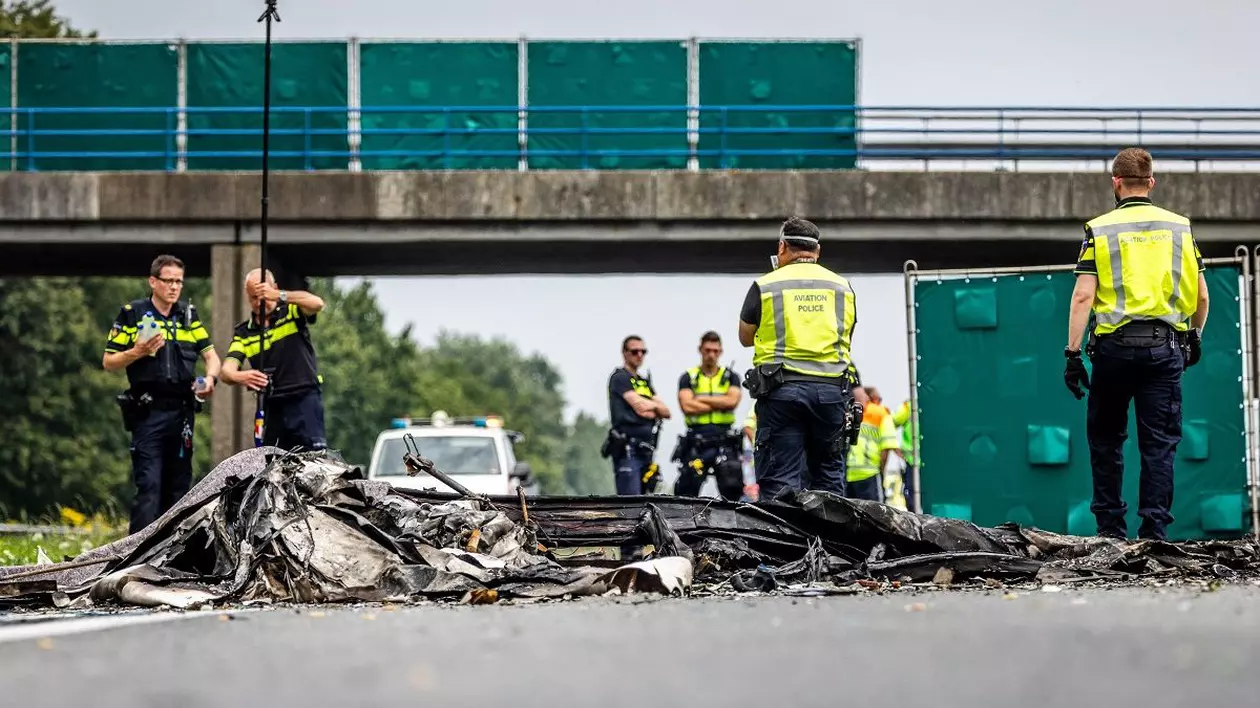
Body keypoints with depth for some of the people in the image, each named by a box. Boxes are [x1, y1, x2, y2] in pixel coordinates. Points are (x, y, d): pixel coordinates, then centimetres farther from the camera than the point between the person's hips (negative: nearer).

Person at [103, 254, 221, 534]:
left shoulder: (189, 315, 13)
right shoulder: (132, 314, 0)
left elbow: (210, 354, 15)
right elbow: (108, 362, 1)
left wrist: (210, 378, -6)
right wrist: (137, 353, -16)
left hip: (182, 413, 5)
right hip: (148, 413, -5)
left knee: (179, 485, 8)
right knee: (148, 486, -12)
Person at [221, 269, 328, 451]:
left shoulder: (292, 312, 2)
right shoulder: (243, 333, 9)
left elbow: (317, 304, -19)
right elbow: (227, 370, -3)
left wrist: (279, 296, -32)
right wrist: (239, 377, -29)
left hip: (305, 397, -4)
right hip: (272, 406, 4)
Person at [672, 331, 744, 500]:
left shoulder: (731, 377, 13)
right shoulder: (688, 377, 10)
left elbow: (732, 401, -6)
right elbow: (687, 406, -6)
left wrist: (701, 399, -3)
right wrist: (719, 404, -4)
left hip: (724, 441, 0)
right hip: (696, 441, 0)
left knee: (733, 489, -7)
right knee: (686, 491, -1)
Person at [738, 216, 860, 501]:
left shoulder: (765, 286, 3)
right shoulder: (842, 287, 12)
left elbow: (745, 337, 14)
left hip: (781, 390, -3)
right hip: (831, 388, 3)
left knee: (780, 480, -3)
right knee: (828, 477, 11)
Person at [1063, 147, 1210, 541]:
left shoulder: (1100, 230, 0)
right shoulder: (1179, 226, 6)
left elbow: (1083, 295, -8)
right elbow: (1201, 294, 7)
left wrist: (1072, 353, -6)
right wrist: (1196, 335, 24)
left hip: (1115, 346, -1)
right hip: (1164, 346, 1)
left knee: (1105, 438, 13)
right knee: (1159, 442, 3)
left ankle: (1110, 527, 12)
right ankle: (1154, 531, -2)